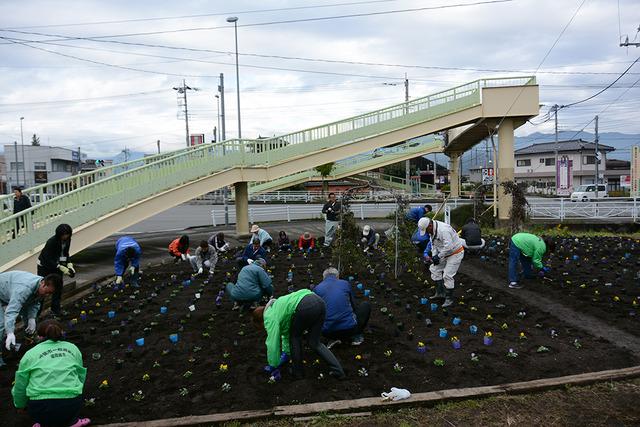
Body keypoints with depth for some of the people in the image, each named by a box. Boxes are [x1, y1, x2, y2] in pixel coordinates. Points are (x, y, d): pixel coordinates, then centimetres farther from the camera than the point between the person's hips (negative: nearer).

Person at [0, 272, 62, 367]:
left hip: (12, 291, 8)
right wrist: (10, 333, -60)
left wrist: (32, 318, -20)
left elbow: (35, 303, -4)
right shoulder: (24, 288, -45)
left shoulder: (41, 288, -19)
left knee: (30, 316, 6)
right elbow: (11, 311, -52)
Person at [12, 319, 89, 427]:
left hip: (41, 410, -1)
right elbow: (81, 376, 22)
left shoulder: (30, 354, 10)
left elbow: (20, 386, 16)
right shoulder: (73, 348, 15)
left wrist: (20, 405, 37)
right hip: (72, 407, 1)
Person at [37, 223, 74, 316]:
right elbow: (48, 259, -29)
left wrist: (69, 265, -11)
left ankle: (55, 309, 14)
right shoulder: (52, 241, -30)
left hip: (57, 264, 6)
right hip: (45, 265, -6)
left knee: (58, 287, 4)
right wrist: (61, 268, -35)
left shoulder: (67, 240, -10)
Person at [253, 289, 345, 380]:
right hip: (319, 301, 8)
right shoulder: (274, 307, 37)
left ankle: (298, 372, 26)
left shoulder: (270, 318, 11)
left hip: (306, 307, -8)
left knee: (294, 337, 20)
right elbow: (286, 331, 48)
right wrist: (286, 353, 56)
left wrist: (273, 367, 22)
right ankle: (337, 370, 13)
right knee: (315, 343, 19)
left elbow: (272, 344, 9)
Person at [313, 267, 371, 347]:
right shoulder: (345, 283, 10)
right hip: (350, 328, 0)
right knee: (366, 305, 26)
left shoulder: (316, 289, 10)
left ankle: (335, 338, 12)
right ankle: (356, 335, 17)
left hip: (328, 333, 1)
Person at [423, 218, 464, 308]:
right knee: (435, 269, 12)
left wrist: (438, 256, -26)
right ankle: (440, 293, 21)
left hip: (456, 254, -10)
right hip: (446, 254, 10)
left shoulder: (443, 230, -32)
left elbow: (449, 246, -35)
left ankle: (449, 299, 1)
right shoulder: (432, 230, 0)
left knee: (447, 275, -13)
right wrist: (434, 255, -8)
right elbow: (434, 244, 8)